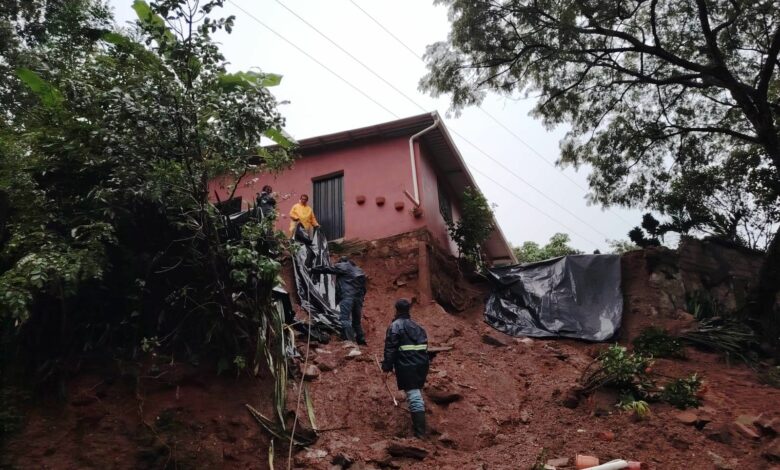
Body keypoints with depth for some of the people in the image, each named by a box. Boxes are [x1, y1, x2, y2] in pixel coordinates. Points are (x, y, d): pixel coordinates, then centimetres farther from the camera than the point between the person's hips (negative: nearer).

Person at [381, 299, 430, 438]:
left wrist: (387, 365, -7)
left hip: (406, 366, -7)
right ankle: (419, 424, 33)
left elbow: (390, 348, -10)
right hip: (422, 364, 7)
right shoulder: (417, 327, 18)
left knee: (413, 395, -9)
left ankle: (420, 431, -13)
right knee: (417, 392, 22)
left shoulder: (395, 326, -5)